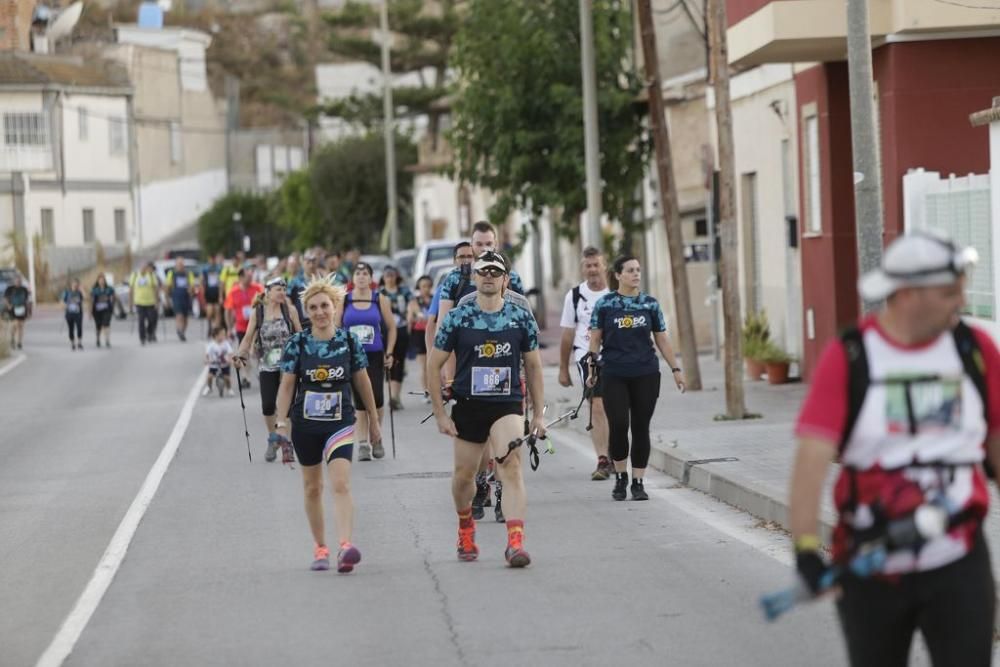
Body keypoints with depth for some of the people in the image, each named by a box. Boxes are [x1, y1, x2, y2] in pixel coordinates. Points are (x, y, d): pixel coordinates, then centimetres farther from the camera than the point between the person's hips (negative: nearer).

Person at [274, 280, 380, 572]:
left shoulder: (349, 341, -2)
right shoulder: (297, 344, -3)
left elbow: (362, 382, 8)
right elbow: (287, 385, 0)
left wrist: (373, 420, 14)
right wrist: (281, 421, -11)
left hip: (340, 422, -2)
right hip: (305, 424, 2)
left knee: (341, 484, -17)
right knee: (312, 487, 12)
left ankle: (345, 547, -29)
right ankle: (320, 548, 24)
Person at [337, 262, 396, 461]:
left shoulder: (380, 300, 4)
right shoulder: (344, 300, 3)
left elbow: (391, 327, 10)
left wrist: (389, 353, 3)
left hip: (375, 356, 0)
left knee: (376, 399, -4)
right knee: (359, 399, -4)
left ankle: (376, 439, 17)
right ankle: (363, 443, -1)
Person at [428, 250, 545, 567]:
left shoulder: (521, 318, 1)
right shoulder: (457, 318, -3)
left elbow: (533, 366, 9)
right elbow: (434, 366, 2)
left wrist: (539, 414, 7)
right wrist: (440, 414, -2)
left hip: (507, 405, -1)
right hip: (468, 407, 1)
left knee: (511, 468, -20)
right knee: (464, 475, 12)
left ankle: (515, 543, -27)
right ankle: (465, 529, 42)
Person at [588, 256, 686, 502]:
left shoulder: (650, 304, 7)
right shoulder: (605, 304, 2)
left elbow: (662, 340, 11)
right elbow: (595, 338, 4)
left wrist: (675, 369, 8)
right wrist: (591, 368, -3)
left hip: (646, 375, 2)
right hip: (613, 375, -2)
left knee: (641, 428, 2)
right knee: (618, 426, -8)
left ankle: (638, 482, 9)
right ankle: (620, 477, 13)